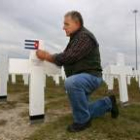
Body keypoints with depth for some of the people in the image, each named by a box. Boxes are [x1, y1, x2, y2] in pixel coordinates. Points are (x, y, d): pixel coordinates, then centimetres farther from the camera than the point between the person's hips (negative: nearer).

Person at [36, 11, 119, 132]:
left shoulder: (85, 36, -17)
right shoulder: (76, 37, 15)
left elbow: (69, 57, -27)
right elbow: (65, 56, 12)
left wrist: (47, 56, -19)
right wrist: (48, 56, -1)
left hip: (91, 76, -10)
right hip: (81, 78, 10)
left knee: (71, 82, -40)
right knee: (83, 110, 16)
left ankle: (82, 120, -22)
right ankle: (108, 103, 32)